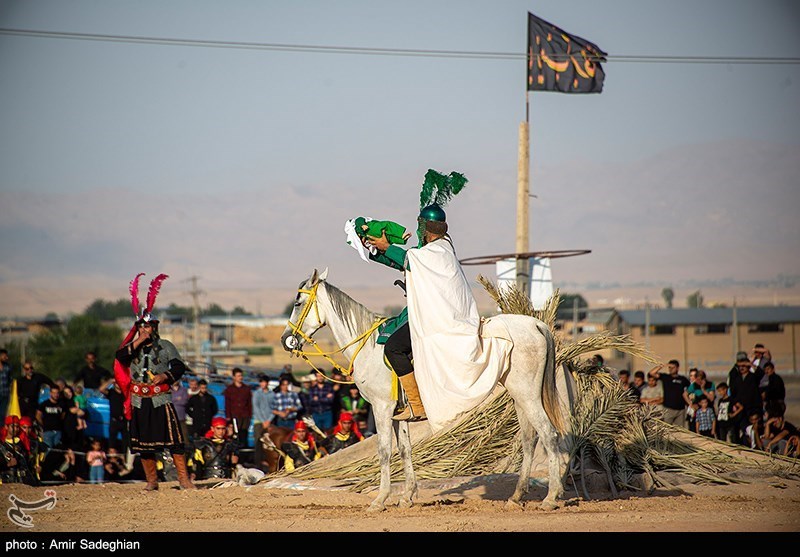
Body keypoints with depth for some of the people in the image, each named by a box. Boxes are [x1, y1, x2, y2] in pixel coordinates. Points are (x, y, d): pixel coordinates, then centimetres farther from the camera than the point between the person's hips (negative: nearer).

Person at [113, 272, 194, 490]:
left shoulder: (165, 347, 5)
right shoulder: (132, 347, 10)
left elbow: (179, 367, 1)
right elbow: (121, 357, -9)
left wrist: (165, 376, -17)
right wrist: (138, 342, -14)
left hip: (161, 400, -3)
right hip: (140, 402, 3)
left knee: (173, 439, -9)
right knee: (143, 442, 5)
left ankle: (183, 478, -8)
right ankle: (152, 480, 14)